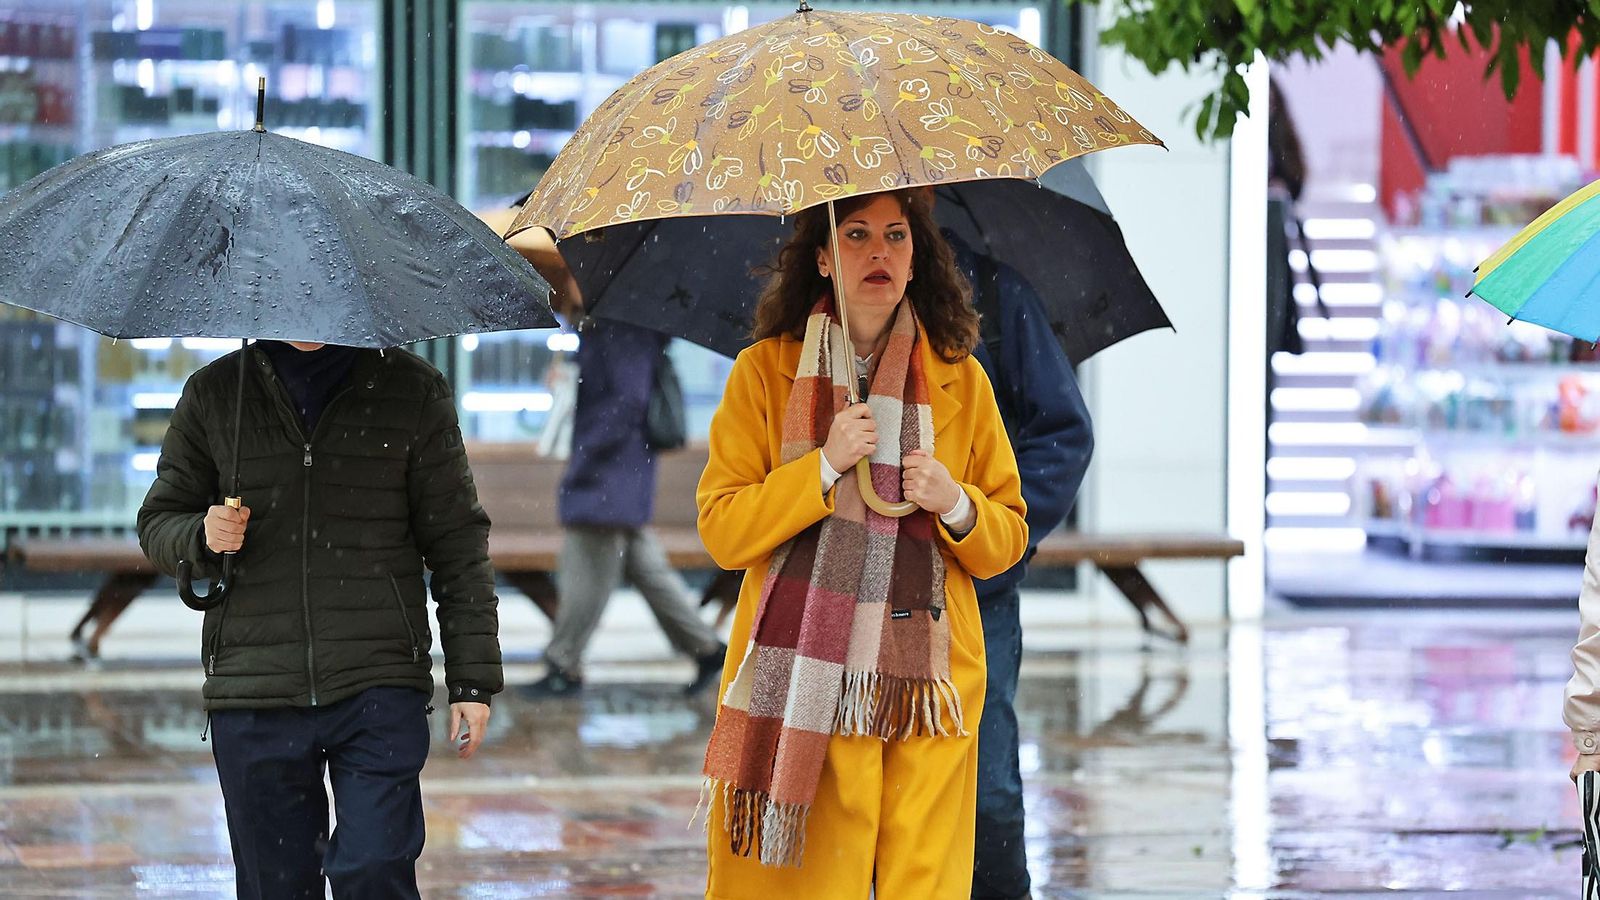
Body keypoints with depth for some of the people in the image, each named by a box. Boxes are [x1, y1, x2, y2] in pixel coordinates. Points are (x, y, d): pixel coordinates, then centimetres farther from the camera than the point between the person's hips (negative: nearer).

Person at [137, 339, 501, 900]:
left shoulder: (413, 391, 5)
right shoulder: (213, 394, 9)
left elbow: (458, 543, 6)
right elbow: (158, 522, 15)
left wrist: (473, 681, 2)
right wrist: (202, 538, -10)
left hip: (379, 687, -2)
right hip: (253, 699, 2)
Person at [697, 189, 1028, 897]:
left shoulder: (960, 380, 11)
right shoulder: (765, 372, 5)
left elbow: (1007, 541, 13)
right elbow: (721, 533, -1)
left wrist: (955, 504, -7)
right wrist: (825, 466, -12)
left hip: (925, 677, 2)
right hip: (804, 677, -2)